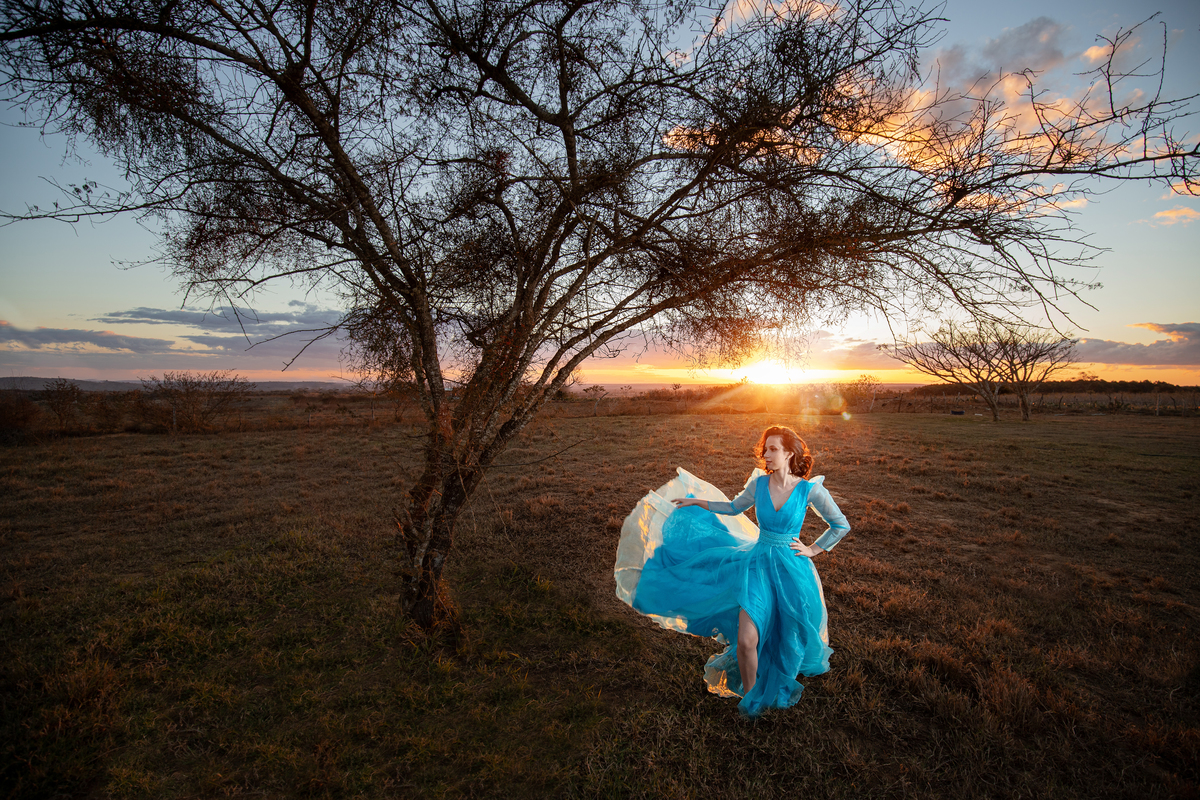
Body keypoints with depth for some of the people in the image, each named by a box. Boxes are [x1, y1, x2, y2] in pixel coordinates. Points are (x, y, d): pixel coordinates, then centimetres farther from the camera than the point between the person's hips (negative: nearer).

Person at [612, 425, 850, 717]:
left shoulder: (810, 489, -12)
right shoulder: (759, 482, -4)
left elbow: (841, 525, 1)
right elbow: (734, 508, 14)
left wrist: (813, 550, -1)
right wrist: (697, 502, 14)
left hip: (790, 569, -1)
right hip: (758, 562, 1)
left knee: (786, 637, 14)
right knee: (746, 640, -7)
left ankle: (778, 689, 47)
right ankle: (750, 697, 20)